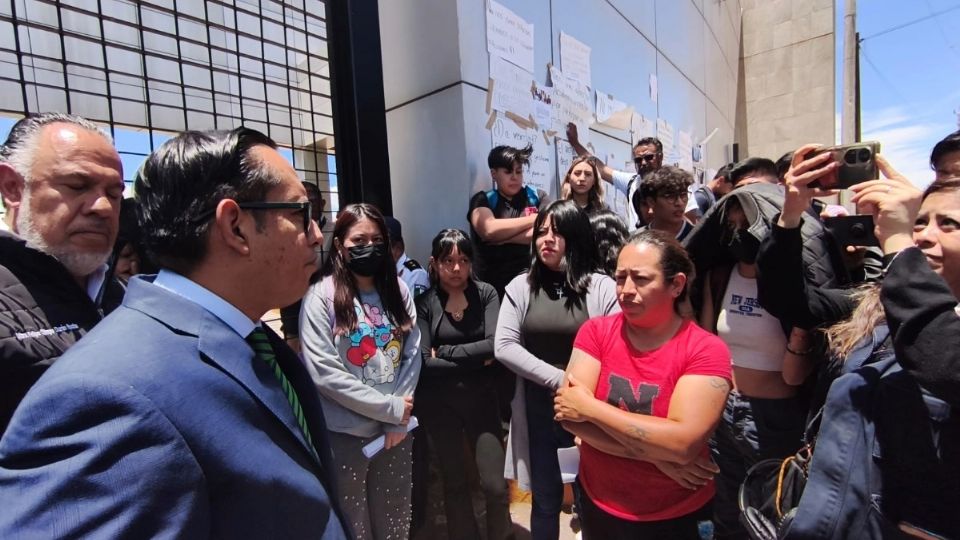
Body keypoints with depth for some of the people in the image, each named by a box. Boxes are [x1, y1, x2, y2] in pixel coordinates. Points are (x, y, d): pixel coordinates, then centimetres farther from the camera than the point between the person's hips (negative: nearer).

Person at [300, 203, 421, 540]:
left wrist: (398, 420, -8)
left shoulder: (398, 290, 2)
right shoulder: (321, 296, -11)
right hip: (344, 433, -3)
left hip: (396, 429, 4)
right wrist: (390, 408, -13)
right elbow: (324, 372, -16)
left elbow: (413, 355, 0)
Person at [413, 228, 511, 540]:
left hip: (480, 398, 1)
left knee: (496, 484, 2)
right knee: (454, 483, 17)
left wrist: (444, 352, -14)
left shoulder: (486, 294, -3)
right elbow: (423, 363, -15)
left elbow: (495, 345, -16)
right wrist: (474, 360, -13)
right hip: (438, 403, 0)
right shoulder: (423, 302, -6)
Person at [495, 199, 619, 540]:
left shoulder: (602, 287, -6)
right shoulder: (521, 286, 1)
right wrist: (558, 379, -14)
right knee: (545, 499, 18)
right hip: (538, 410, 2)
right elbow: (504, 346, -6)